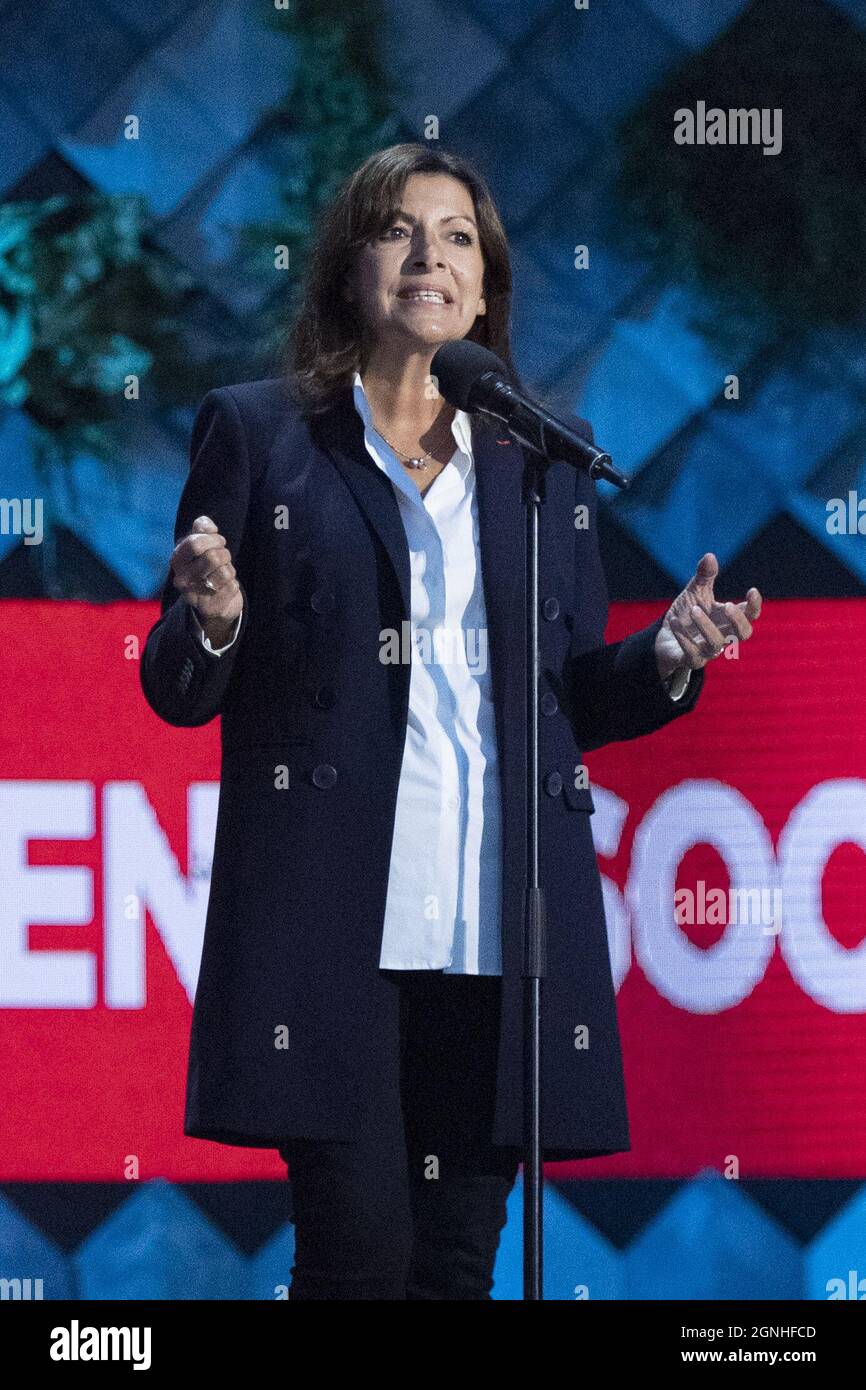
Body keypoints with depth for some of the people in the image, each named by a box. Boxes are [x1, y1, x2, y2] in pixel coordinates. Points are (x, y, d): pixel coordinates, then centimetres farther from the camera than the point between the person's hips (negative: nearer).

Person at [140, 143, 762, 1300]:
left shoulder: (545, 458, 17)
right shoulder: (257, 434, 8)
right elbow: (177, 693, 7)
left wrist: (668, 657, 0)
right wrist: (211, 622, -15)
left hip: (500, 929, 3)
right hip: (333, 920, -3)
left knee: (458, 1258, 2)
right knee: (360, 1247, -11)